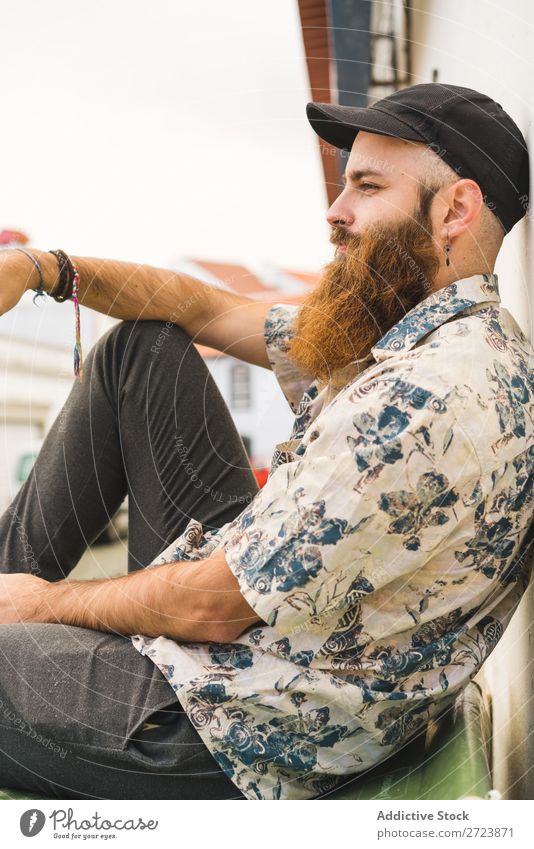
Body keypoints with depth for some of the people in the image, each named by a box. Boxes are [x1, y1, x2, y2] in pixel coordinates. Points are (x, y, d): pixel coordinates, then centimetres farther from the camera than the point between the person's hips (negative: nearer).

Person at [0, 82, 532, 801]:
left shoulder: (431, 399, -29)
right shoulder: (398, 327, 3)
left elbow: (213, 607, -24)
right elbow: (209, 312, 10)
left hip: (261, 729, -9)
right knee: (142, 347, 10)